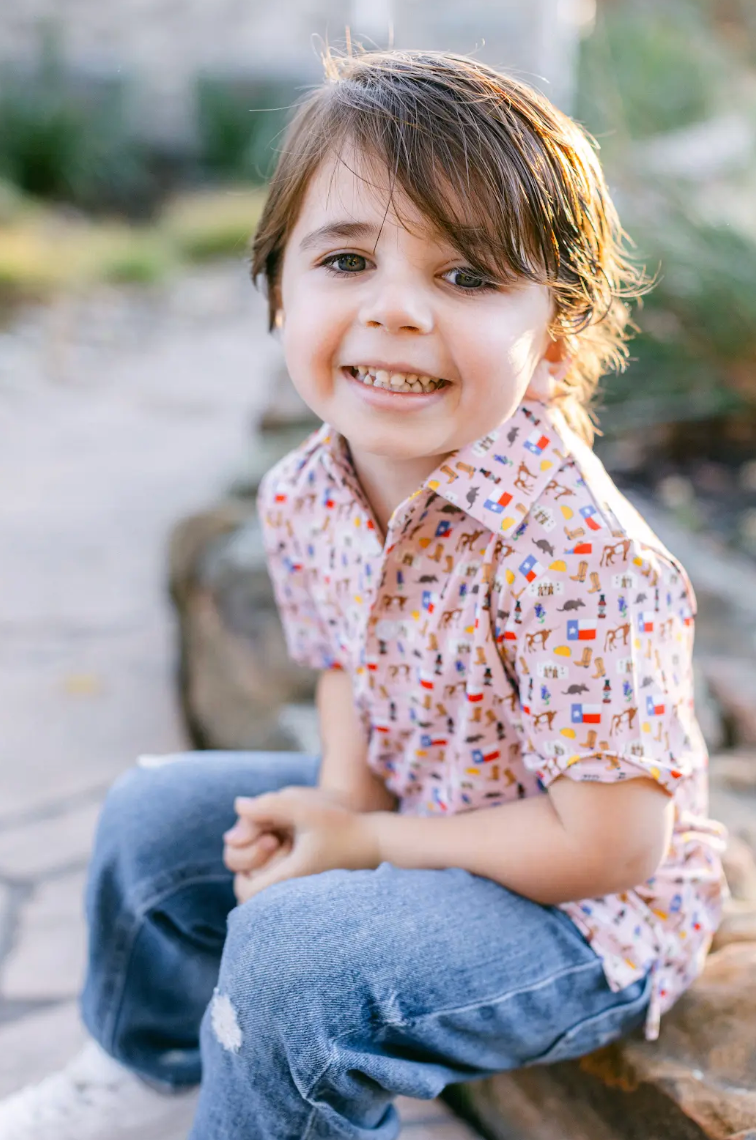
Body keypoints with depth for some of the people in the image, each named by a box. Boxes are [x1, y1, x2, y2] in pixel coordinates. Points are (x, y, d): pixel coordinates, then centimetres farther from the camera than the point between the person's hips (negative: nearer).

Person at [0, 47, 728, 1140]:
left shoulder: (574, 553, -34)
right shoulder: (303, 495, -9)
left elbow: (609, 846, -29)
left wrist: (367, 841, -21)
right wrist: (344, 795, -11)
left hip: (588, 913, -8)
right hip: (400, 812, 8)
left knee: (296, 949, -29)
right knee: (154, 812, 11)